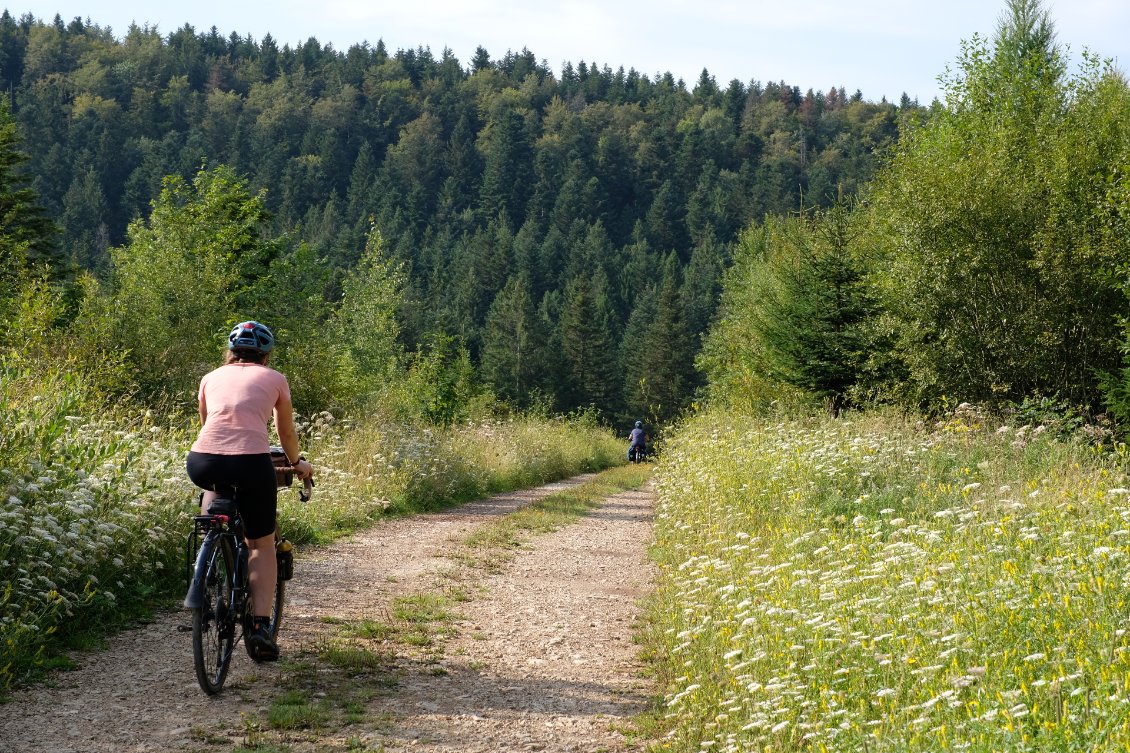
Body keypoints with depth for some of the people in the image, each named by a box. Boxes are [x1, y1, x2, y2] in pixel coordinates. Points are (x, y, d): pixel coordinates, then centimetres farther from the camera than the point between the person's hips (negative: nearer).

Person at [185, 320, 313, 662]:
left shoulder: (212, 378, 24)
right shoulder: (274, 379, 18)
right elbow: (287, 433, 29)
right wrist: (297, 463, 48)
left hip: (203, 462, 2)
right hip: (251, 463, -2)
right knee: (262, 544, 14)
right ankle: (261, 625, 1)